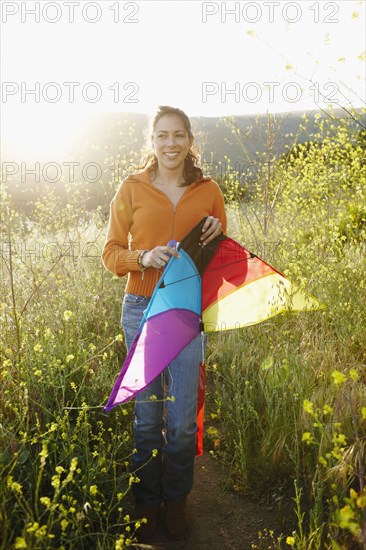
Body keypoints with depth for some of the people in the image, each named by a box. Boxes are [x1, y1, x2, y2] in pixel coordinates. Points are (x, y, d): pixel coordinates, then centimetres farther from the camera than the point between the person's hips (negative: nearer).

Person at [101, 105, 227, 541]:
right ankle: (146, 500, 34)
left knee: (182, 419, 8)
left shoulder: (208, 191, 5)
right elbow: (110, 253, 3)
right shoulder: (131, 188, 1)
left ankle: (176, 499, 34)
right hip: (141, 309, 0)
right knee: (146, 415, 11)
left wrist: (217, 236, -9)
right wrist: (144, 258, -16)